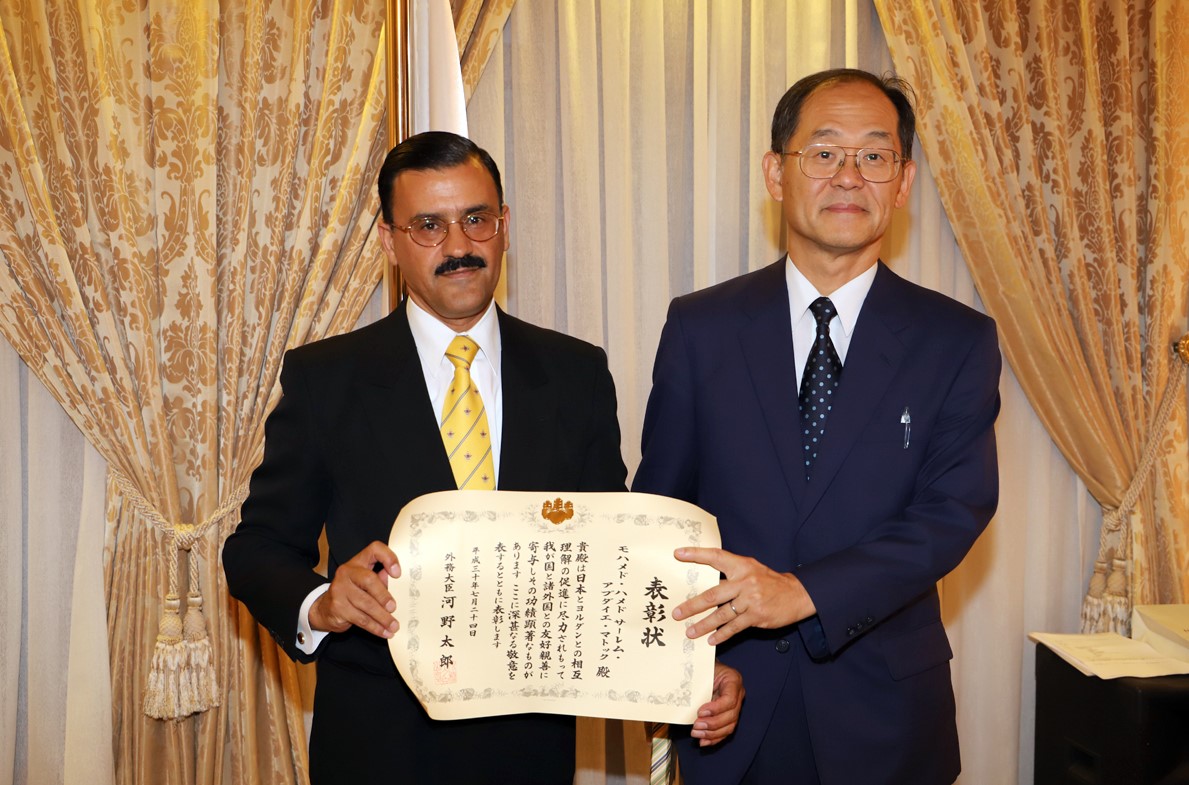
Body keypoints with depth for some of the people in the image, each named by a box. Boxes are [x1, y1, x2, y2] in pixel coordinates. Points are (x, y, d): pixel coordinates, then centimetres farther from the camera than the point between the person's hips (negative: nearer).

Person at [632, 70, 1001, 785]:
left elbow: (956, 510, -13)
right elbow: (659, 502, 1)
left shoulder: (959, 342, -4)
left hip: (884, 712, 0)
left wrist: (803, 592, -25)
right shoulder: (701, 327, -1)